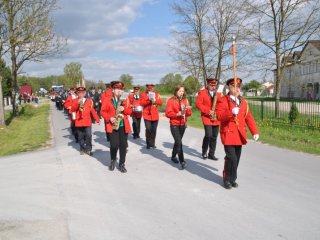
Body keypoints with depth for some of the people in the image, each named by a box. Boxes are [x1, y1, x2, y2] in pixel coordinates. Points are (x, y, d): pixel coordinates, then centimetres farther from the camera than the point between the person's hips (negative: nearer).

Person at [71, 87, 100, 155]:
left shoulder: (89, 101, 5)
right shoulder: (75, 101, 4)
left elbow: (93, 111, 7)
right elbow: (72, 110, -10)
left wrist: (97, 119, 5)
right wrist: (78, 103, -24)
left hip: (87, 122, 0)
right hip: (79, 122, 1)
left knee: (88, 136, -5)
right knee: (80, 137, 9)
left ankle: (88, 149, 6)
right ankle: (82, 149, 22)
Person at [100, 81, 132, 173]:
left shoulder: (125, 100, 10)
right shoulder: (107, 100, 3)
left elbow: (130, 111, 8)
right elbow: (103, 111, 0)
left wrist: (124, 109, -12)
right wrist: (109, 118, -14)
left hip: (124, 126, 2)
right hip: (112, 126, -2)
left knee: (123, 145, 2)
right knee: (114, 145, -7)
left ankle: (122, 164, 14)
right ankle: (113, 160, 22)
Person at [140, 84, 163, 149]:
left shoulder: (157, 94, 9)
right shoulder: (143, 95, 2)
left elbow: (160, 103, 0)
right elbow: (141, 103, -11)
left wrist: (155, 100, -18)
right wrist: (149, 100, -21)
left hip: (155, 115, 3)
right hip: (147, 115, -3)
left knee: (154, 130, 7)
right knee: (148, 129, -9)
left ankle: (152, 143, 20)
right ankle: (148, 144, 5)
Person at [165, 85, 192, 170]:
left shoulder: (185, 100, 6)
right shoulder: (171, 100, -8)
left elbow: (189, 113, 4)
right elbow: (168, 113, -12)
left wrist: (187, 109, -17)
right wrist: (177, 114, -24)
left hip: (183, 124, 5)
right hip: (174, 125, -5)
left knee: (177, 141, 17)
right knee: (179, 142, -14)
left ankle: (173, 156, 37)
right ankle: (182, 161, -11)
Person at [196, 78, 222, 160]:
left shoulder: (218, 94, 14)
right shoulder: (202, 93, -2)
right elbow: (198, 104, -10)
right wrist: (208, 111, -18)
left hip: (216, 118, 5)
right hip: (207, 117, -5)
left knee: (214, 137, 6)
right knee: (208, 135, -13)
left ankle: (211, 154, 18)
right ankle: (204, 152, 9)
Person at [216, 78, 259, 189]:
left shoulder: (243, 102, 12)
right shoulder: (222, 100, -5)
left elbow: (248, 117, 9)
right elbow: (219, 116, -16)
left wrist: (254, 132, 2)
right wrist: (231, 113, -31)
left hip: (240, 134, 6)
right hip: (228, 133, -5)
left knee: (236, 158, 10)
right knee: (231, 158, -8)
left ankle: (232, 179, 25)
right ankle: (227, 179, 11)